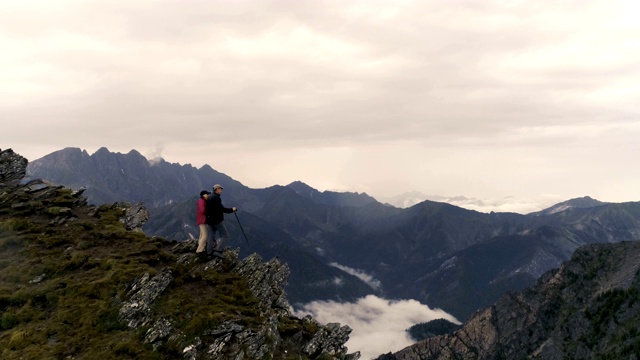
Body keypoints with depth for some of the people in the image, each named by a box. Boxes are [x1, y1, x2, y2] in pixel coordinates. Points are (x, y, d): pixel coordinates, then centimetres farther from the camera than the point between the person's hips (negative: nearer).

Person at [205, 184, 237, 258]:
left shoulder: (209, 197, 14)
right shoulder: (216, 197, -16)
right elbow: (221, 208, -20)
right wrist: (231, 209, -11)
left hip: (210, 220, 10)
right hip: (217, 220, -10)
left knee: (211, 236, 12)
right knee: (225, 235, -4)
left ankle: (210, 252, 14)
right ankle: (218, 251, -12)